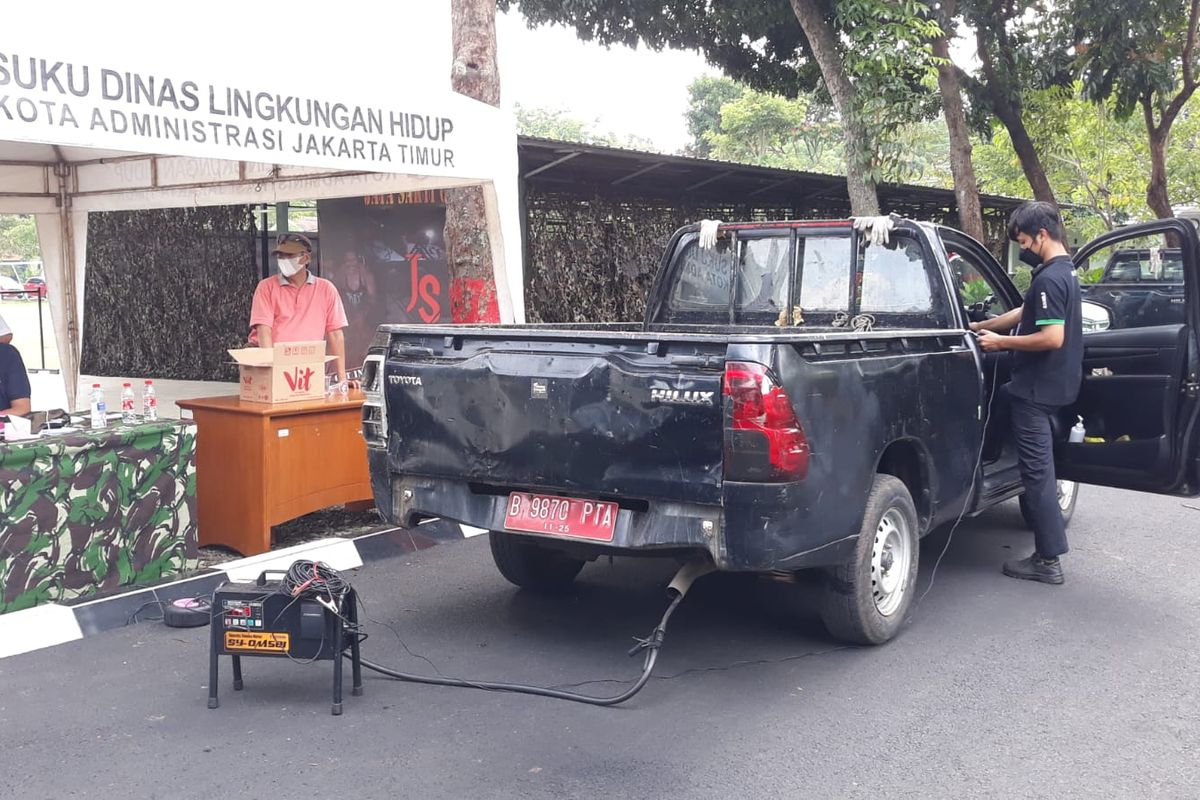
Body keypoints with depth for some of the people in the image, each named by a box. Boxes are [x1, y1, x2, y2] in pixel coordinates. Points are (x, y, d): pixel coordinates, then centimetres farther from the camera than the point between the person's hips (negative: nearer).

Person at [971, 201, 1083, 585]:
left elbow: (1052, 338, -27)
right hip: (1049, 382, 10)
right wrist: (982, 326, 25)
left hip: (1038, 388, -10)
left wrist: (1001, 342, -16)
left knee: (1037, 470, -4)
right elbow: (1027, 314, 23)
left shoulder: (1049, 279, -21)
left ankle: (1048, 561, 1)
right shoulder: (1065, 271, 12)